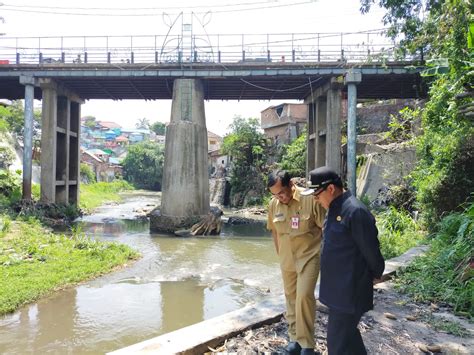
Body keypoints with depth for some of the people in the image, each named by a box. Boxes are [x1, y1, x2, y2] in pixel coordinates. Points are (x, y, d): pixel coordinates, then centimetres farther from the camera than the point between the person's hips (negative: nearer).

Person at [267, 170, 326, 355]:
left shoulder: (311, 199, -19)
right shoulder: (273, 204, -5)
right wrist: (280, 255, 12)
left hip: (309, 257, -5)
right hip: (287, 260, 5)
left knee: (304, 296, -11)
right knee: (290, 297, 14)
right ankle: (295, 337, 31)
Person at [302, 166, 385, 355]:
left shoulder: (355, 211, -23)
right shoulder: (334, 209, 8)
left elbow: (370, 249, -16)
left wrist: (375, 275, -1)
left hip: (349, 291, -9)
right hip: (338, 288, 9)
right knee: (347, 334, 24)